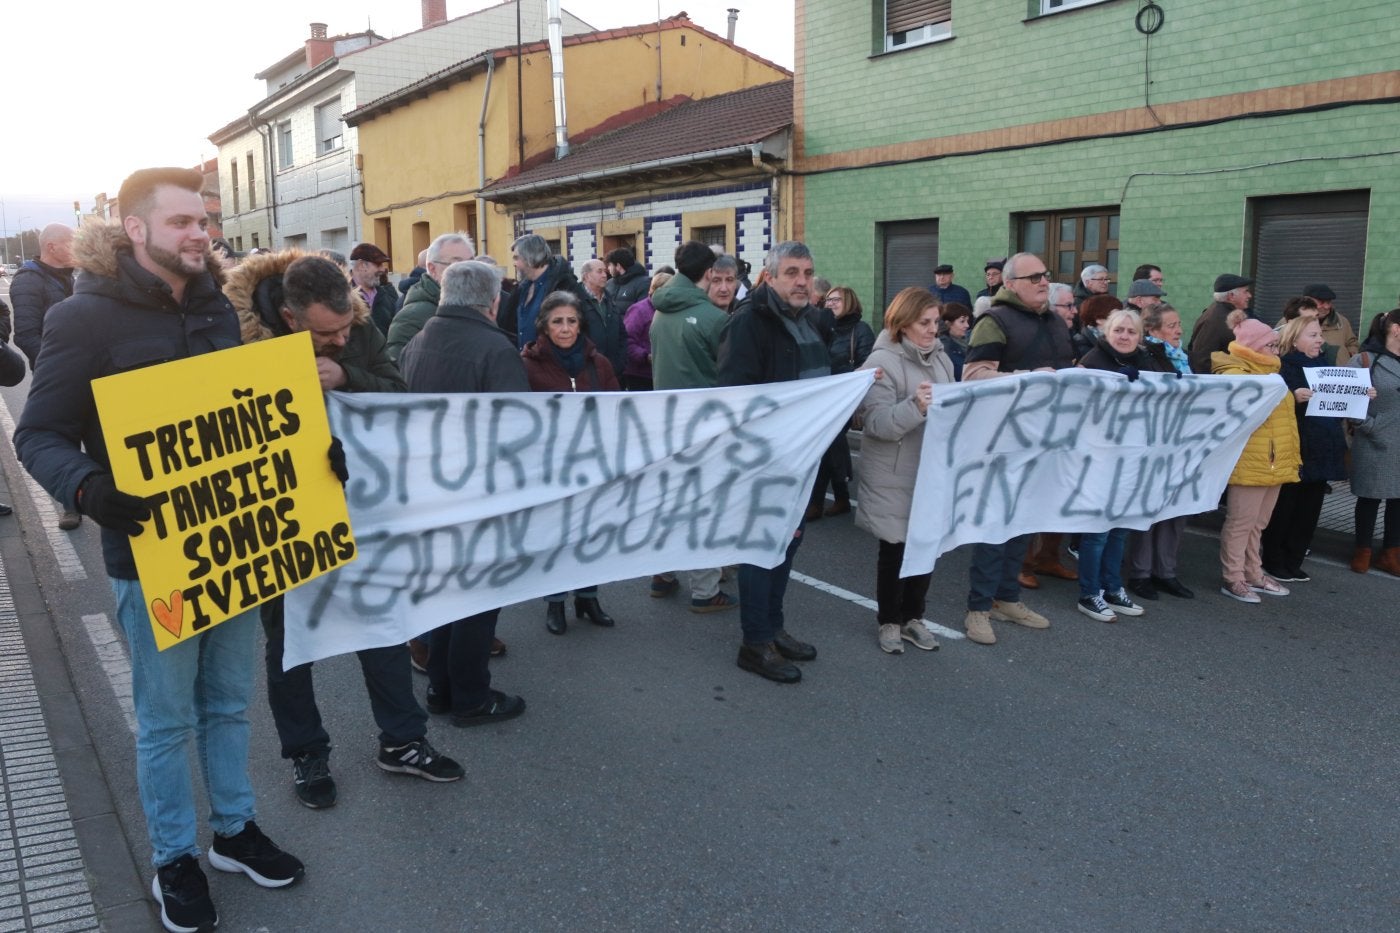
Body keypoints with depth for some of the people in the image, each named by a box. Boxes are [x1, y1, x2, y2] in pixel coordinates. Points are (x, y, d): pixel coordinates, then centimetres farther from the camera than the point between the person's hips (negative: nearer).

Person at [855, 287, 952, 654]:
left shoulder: (941, 358, 7)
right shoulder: (882, 362, -14)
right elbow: (878, 423, -23)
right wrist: (916, 407, -36)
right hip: (894, 477, -6)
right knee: (895, 548, 6)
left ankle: (913, 617, 29)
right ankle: (888, 621, 23)